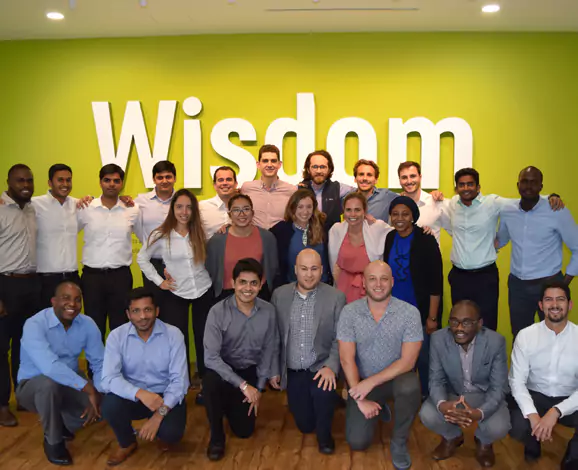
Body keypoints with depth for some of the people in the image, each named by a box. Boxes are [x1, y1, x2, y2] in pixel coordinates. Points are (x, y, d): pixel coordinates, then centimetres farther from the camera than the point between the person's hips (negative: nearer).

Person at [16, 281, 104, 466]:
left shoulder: (87, 324, -9)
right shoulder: (34, 325, -25)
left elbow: (100, 363, -10)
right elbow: (50, 367, -40)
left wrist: (96, 394, -26)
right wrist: (88, 388, -40)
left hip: (69, 385, 4)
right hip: (33, 386, -4)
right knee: (49, 382, -38)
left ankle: (63, 424, 15)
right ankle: (53, 441, -11)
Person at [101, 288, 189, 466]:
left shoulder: (173, 334, -13)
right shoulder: (116, 336, -11)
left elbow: (179, 379, -17)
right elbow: (109, 378, -21)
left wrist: (159, 414, -28)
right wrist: (140, 393, -39)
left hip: (165, 396, -1)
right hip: (132, 396, 2)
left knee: (172, 432, -28)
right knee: (110, 405, -30)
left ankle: (163, 435, 14)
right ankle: (127, 443, 4)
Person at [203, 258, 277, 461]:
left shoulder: (268, 311, -12)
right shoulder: (218, 312, -22)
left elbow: (268, 351, 0)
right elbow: (211, 357, -26)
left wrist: (258, 388, -2)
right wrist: (243, 385, -29)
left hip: (250, 372, 3)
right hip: (223, 370, -2)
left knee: (244, 430, -1)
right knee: (210, 382, -36)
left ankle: (233, 405, 36)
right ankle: (216, 435, -9)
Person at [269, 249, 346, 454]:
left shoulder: (336, 297, -9)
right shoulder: (279, 294, -2)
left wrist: (331, 366, -24)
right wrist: (274, 370, 3)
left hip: (321, 368, -2)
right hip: (293, 372, 3)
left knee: (324, 389, -34)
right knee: (305, 424, 5)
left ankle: (324, 433, -4)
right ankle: (313, 427, 44)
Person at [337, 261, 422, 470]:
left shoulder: (410, 313, -16)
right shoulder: (349, 312, -12)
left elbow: (408, 361, -18)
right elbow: (347, 359, -10)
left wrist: (371, 382, -24)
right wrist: (361, 398, -15)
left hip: (395, 377, -1)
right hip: (362, 382, 1)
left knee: (410, 388, -36)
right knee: (357, 442, -10)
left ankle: (399, 442, -6)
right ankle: (378, 408, 24)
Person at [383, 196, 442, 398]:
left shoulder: (426, 240, -13)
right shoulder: (389, 238, 2)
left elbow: (436, 282, -13)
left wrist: (432, 317, -14)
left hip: (419, 312, -4)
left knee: (423, 358, 7)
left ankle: (427, 397, 27)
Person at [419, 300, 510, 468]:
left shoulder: (496, 342, -24)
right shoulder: (438, 339, -20)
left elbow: (498, 387, -21)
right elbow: (436, 380, -13)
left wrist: (480, 412, -42)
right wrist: (441, 404, -38)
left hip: (485, 395, -1)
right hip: (452, 394, 1)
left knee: (498, 428, -29)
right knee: (427, 415, -25)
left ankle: (483, 442, 13)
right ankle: (452, 437, 14)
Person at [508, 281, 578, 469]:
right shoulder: (526, 336, -11)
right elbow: (517, 381, -10)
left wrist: (556, 411, -30)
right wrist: (533, 415, -27)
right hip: (535, 396, 0)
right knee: (517, 427, -29)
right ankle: (533, 443, 12)